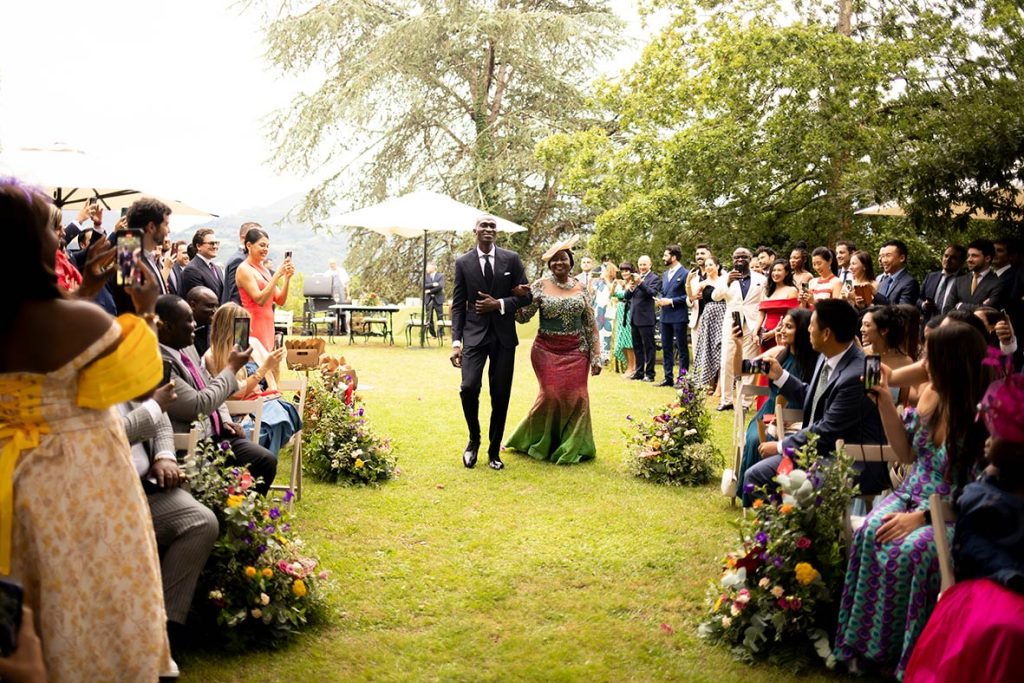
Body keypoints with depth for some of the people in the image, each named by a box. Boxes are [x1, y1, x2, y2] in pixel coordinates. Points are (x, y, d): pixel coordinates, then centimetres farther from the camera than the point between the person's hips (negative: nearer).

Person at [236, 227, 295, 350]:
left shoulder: (264, 270, 14)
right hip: (254, 325, -8)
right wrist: (277, 274, -20)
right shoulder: (244, 269, -7)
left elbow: (280, 301, 10)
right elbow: (260, 299, -19)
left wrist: (287, 278, -4)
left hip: (267, 325, 8)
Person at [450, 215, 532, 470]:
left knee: (500, 396, 4)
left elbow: (526, 296, 5)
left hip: (503, 336, 1)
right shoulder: (463, 262, 2)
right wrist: (456, 342, -4)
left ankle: (494, 451, 19)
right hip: (474, 334, -1)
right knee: (469, 387, -17)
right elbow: (458, 305, 3)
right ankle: (474, 439, 9)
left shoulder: (511, 259, 3)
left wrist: (500, 304, -11)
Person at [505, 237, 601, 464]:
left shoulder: (580, 288, 5)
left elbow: (590, 325, 6)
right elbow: (523, 316, -5)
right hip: (547, 350, -2)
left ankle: (571, 449, 15)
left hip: (576, 351, 2)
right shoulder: (539, 286, 0)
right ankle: (539, 443, 16)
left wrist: (596, 356, 2)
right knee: (551, 395, -8)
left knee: (576, 398, -1)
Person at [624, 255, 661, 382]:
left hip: (645, 318, -7)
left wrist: (640, 283, -32)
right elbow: (627, 297, 10)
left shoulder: (654, 278, -5)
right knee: (637, 347, 13)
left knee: (648, 347, -1)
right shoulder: (636, 277, 14)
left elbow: (652, 293, -20)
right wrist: (630, 288, -11)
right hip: (634, 317, 7)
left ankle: (649, 374, 2)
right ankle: (639, 372, 22)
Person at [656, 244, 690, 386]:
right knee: (666, 348, 10)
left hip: (679, 316, -8)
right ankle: (668, 378, 17)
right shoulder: (666, 274, 15)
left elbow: (688, 296, -13)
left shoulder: (685, 274, -10)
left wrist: (671, 301, -16)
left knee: (682, 348, 1)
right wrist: (660, 299, 3)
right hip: (665, 316, 8)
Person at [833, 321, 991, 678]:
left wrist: (921, 516, -23)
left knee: (909, 551, -32)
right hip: (913, 496, 6)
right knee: (871, 533, -22)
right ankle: (868, 643, -14)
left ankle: (901, 653, -13)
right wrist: (884, 401, 5)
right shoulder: (932, 395, 2)